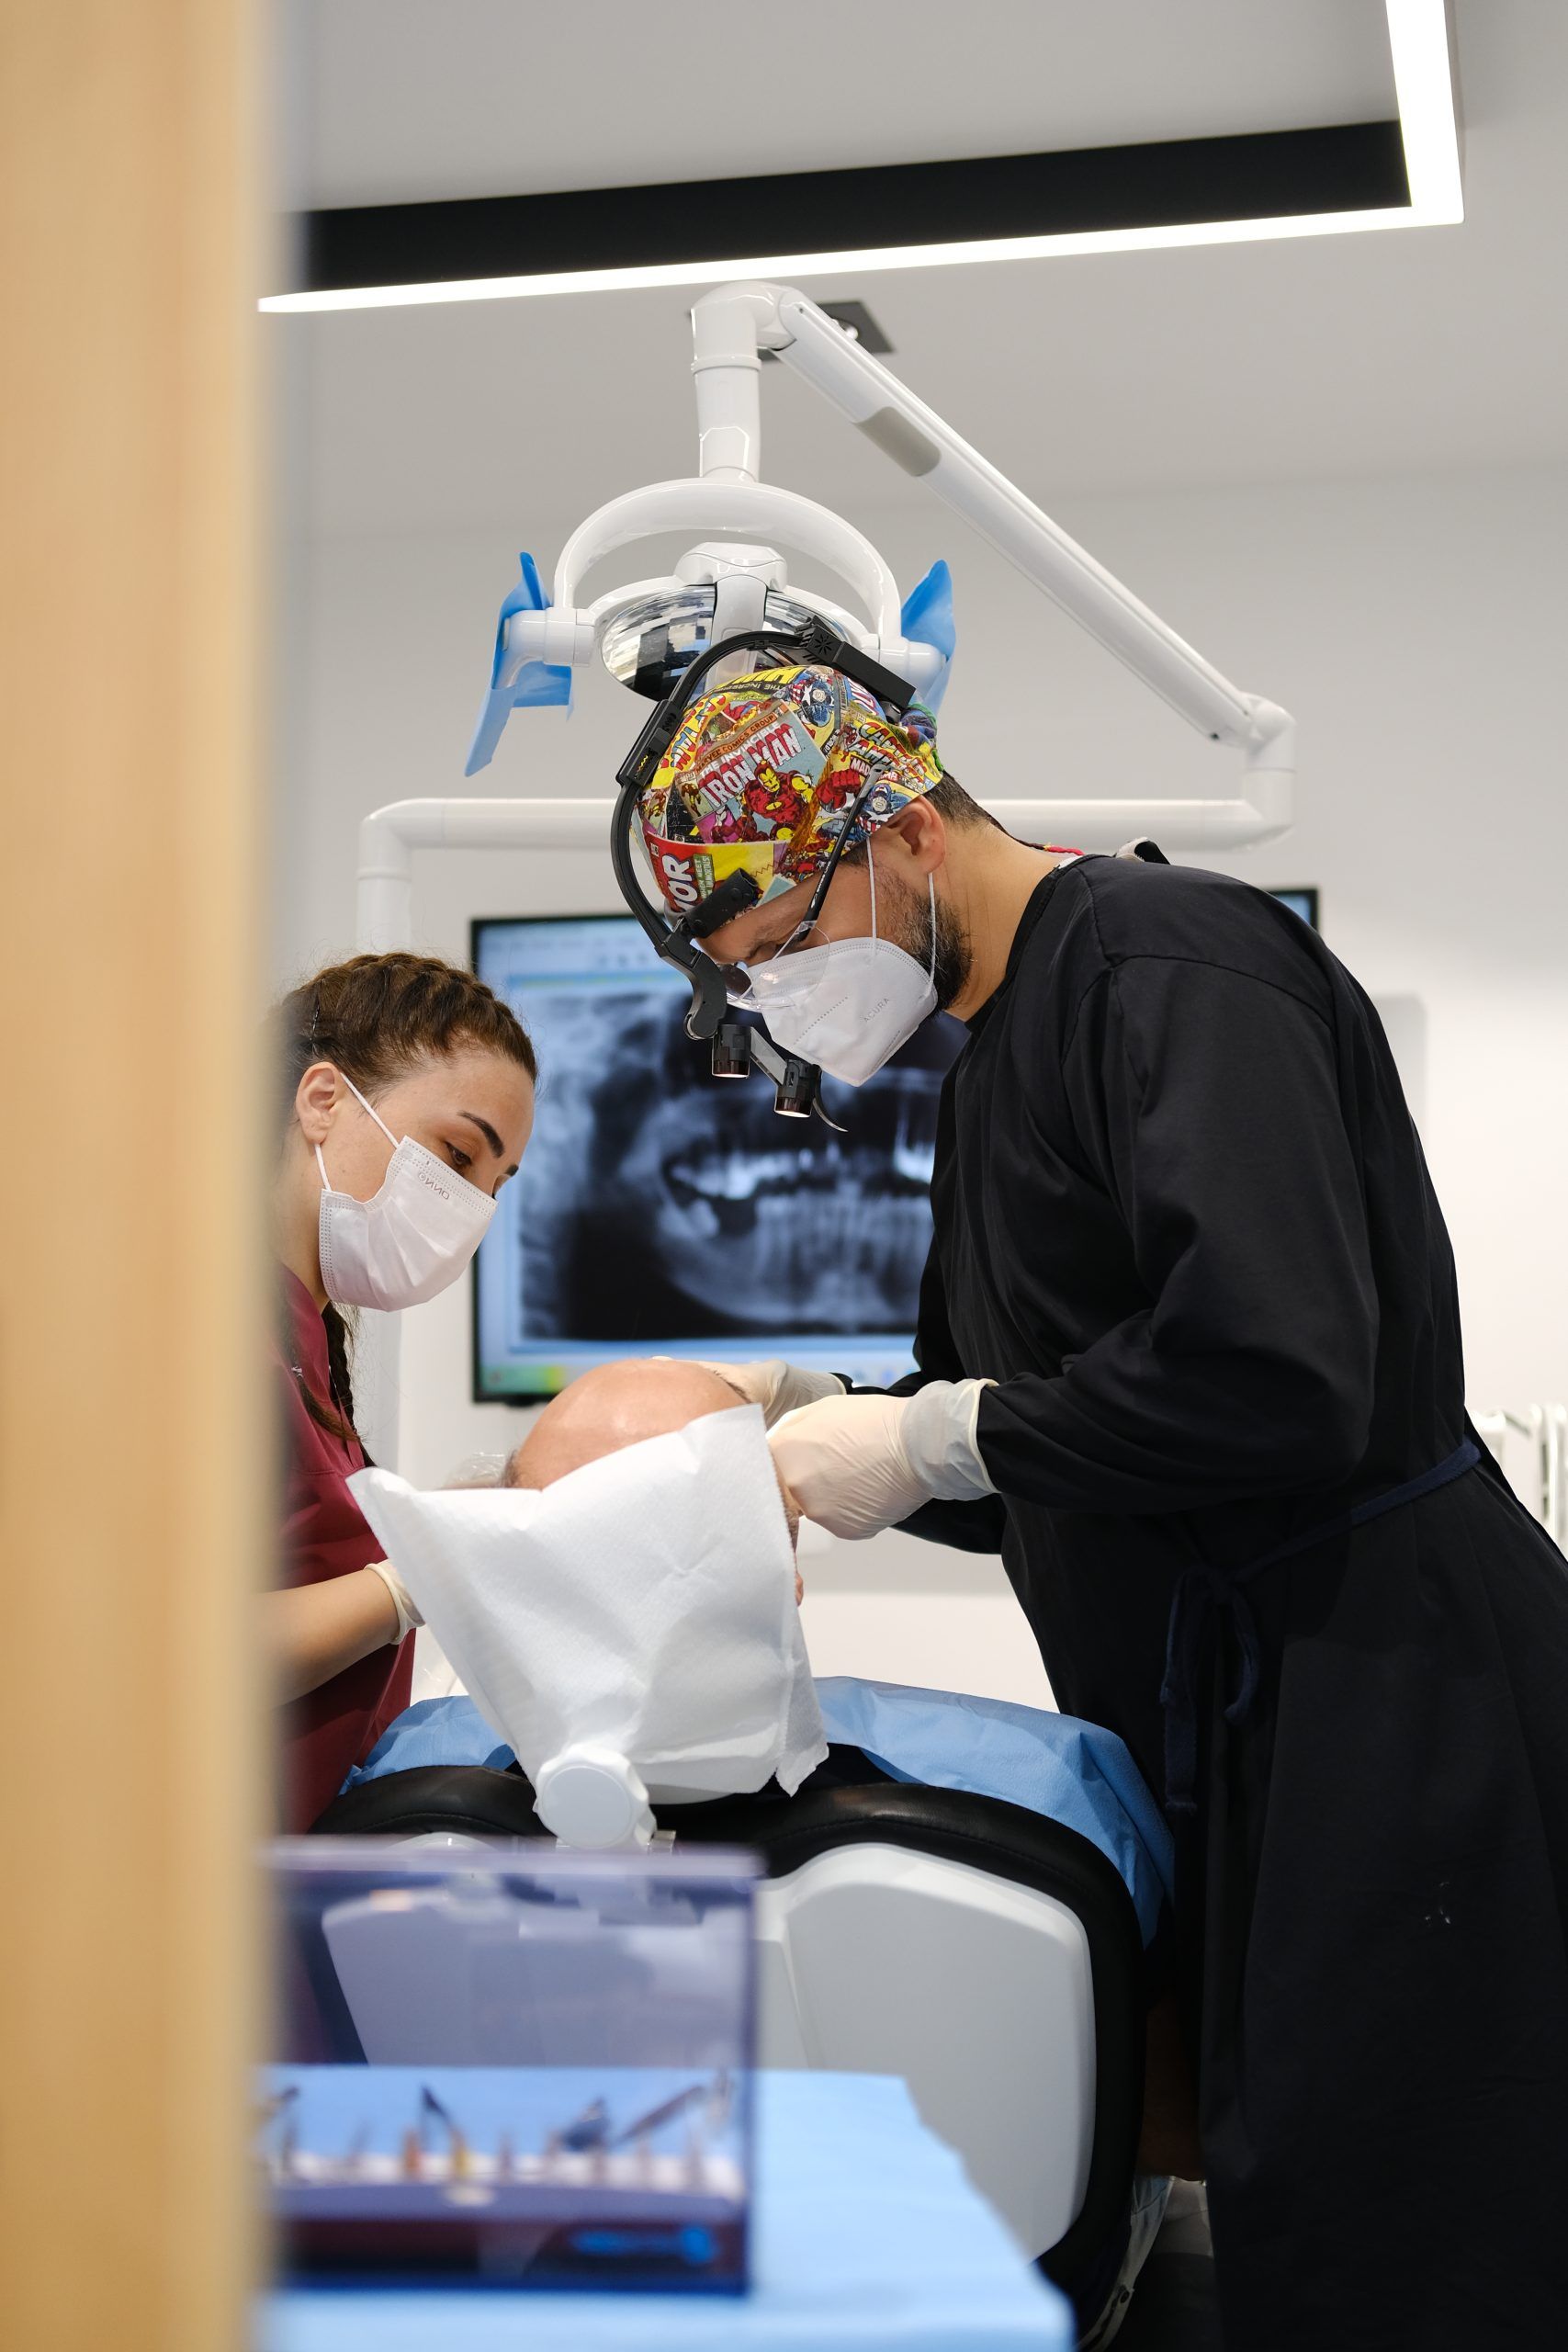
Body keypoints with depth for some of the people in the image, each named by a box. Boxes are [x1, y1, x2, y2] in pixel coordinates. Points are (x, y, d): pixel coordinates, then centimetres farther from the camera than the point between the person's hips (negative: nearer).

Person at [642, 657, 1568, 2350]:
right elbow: (1022, 1479, 22)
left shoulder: (1167, 958, -13)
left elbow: (1273, 1375, -27)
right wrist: (823, 1413, 4)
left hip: (1383, 1691, -9)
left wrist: (936, 1442, -16)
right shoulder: (996, 1069, 18)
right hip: (1212, 1717, 10)